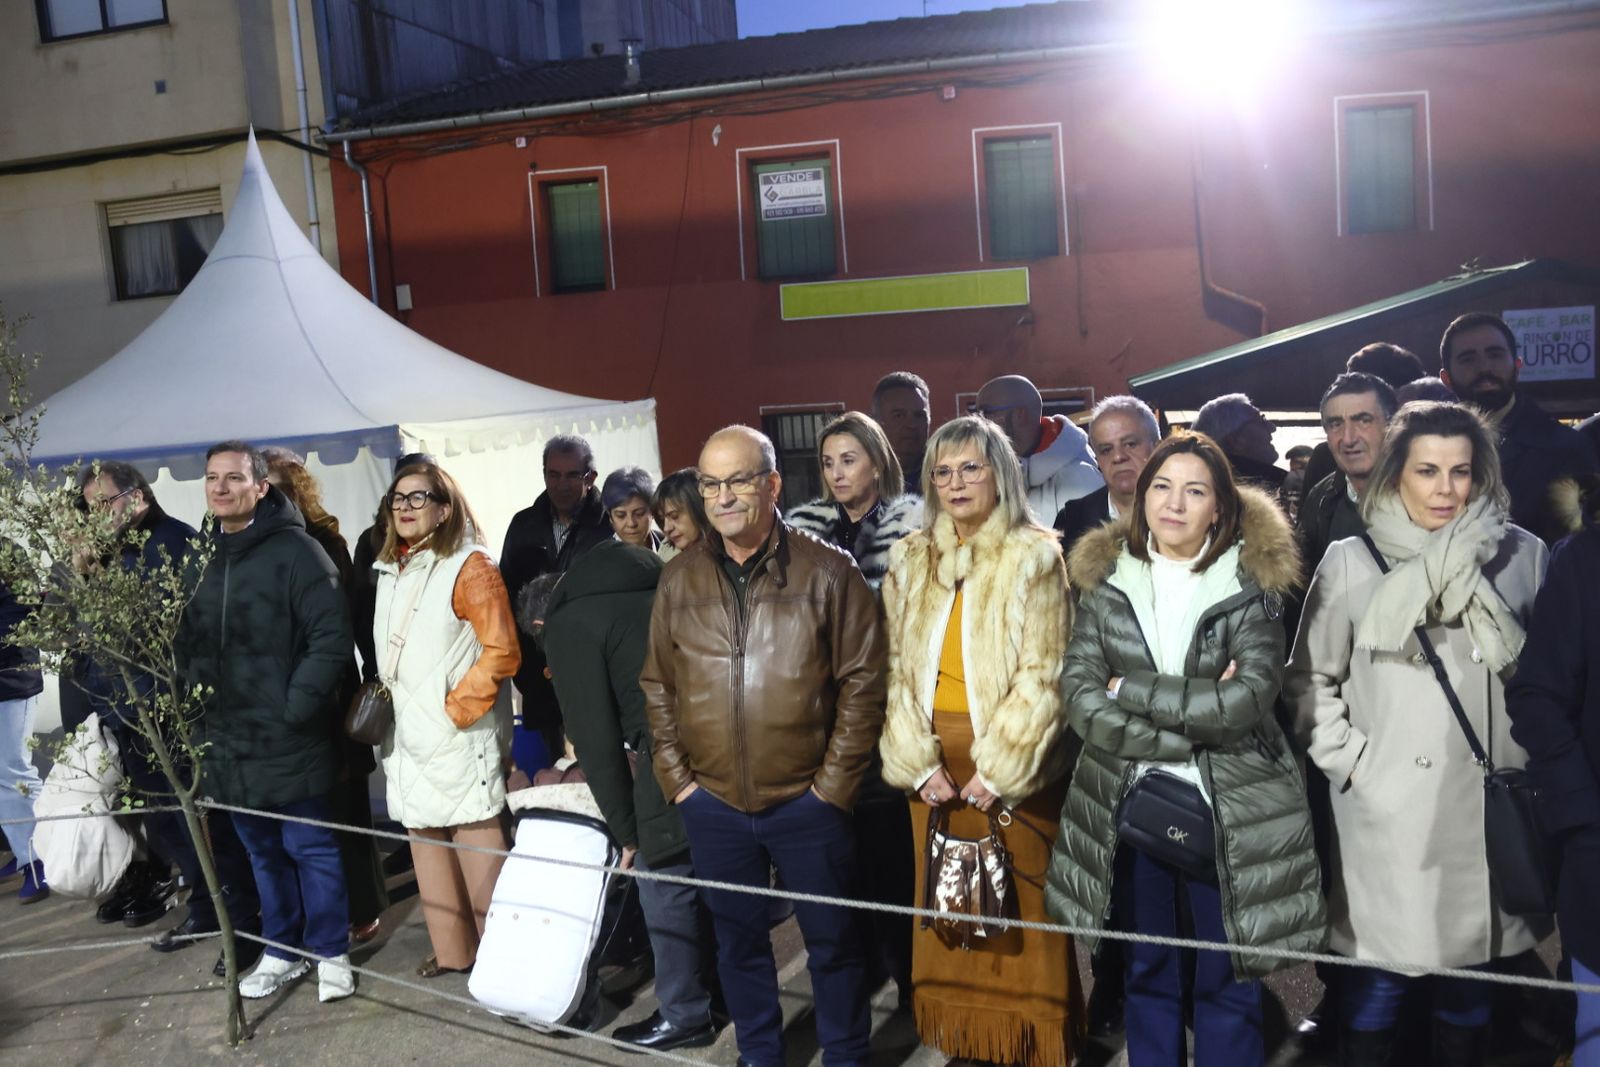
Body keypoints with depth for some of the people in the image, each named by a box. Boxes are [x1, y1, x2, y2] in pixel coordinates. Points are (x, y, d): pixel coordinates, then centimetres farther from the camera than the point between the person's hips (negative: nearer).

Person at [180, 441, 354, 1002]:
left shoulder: (296, 550, -11)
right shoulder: (204, 558, 10)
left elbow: (332, 638, -16)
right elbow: (189, 643, 18)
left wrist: (294, 708, -17)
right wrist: (197, 703, 7)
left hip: (287, 740, -6)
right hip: (228, 740, 6)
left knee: (309, 847, 4)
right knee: (263, 852, 17)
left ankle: (332, 952, 20)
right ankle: (282, 949, 32)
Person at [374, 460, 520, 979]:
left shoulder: (469, 566, -9)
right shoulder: (389, 572, 13)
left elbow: (501, 652, -15)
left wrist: (454, 708, -16)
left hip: (455, 735, -7)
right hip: (406, 736, 7)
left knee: (477, 844, -2)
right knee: (425, 840, 13)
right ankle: (451, 950, 25)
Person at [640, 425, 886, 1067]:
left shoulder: (827, 571, -7)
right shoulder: (680, 579, 3)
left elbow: (862, 682, -7)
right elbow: (657, 686, 9)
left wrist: (833, 783, -9)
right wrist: (676, 777, 3)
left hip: (807, 801, -3)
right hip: (712, 804, 3)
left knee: (831, 939, 10)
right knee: (737, 939, 17)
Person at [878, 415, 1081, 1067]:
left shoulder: (1035, 555, -4)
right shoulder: (911, 560, 8)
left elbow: (1042, 674, -9)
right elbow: (898, 666, 5)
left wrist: (1000, 768, -14)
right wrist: (917, 761, -5)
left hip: (1012, 762, -3)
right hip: (934, 759, 4)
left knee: (1020, 907, 2)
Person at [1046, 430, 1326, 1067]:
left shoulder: (1252, 585, -5)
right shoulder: (1104, 581, 1)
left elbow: (1244, 701, -17)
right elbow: (1080, 697, -9)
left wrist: (1131, 689, -13)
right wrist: (1193, 721, -16)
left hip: (1229, 810, -2)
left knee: (1226, 980, 8)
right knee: (1147, 972, 16)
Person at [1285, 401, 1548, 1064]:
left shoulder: (1521, 556, 5)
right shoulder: (1351, 561, -1)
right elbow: (1309, 678, 5)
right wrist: (1347, 757, -3)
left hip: (1487, 805, 2)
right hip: (1384, 810, -2)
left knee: (1469, 991, 15)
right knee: (1375, 986, 5)